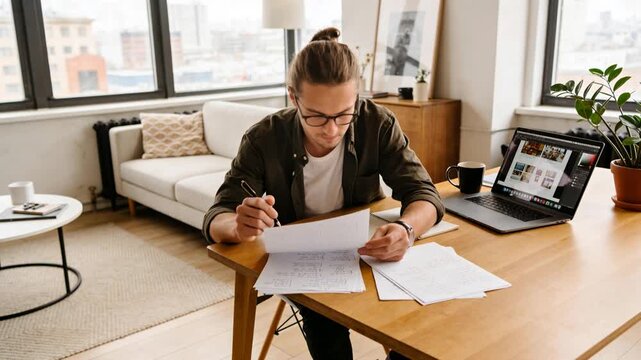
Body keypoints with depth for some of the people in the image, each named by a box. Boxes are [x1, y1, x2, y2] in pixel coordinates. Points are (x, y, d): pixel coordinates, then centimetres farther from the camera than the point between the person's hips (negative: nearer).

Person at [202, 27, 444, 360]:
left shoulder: (378, 124, -16)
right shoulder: (263, 140, -19)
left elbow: (422, 191, -18)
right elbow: (216, 219, -21)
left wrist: (406, 228, -43)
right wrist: (239, 226, -47)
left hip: (366, 253, 2)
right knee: (324, 318, -30)